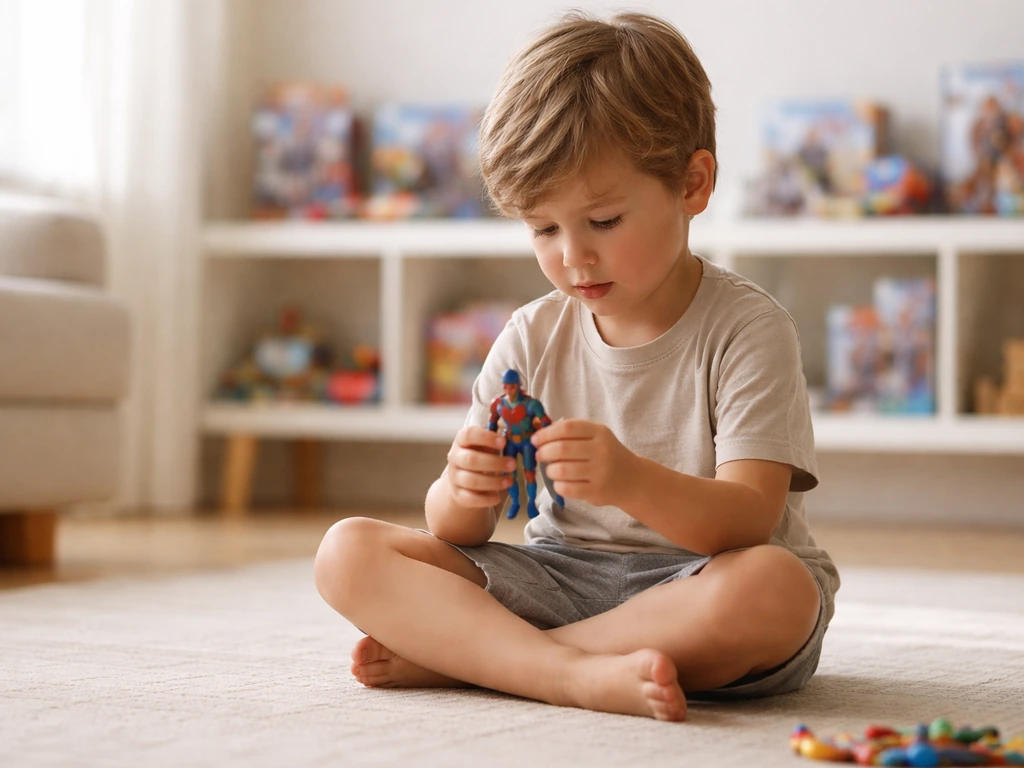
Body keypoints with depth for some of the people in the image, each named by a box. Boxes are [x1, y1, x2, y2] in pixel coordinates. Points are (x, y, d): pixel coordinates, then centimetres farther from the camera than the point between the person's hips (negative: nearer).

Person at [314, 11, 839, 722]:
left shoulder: (746, 328, -7)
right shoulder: (533, 338, 5)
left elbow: (750, 518, -19)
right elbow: (455, 531, 4)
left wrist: (632, 482, -39)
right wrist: (463, 492, -22)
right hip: (558, 578, 4)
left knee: (775, 588, -39)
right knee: (349, 551, -13)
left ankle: (456, 655, -27)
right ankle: (582, 674, -32)